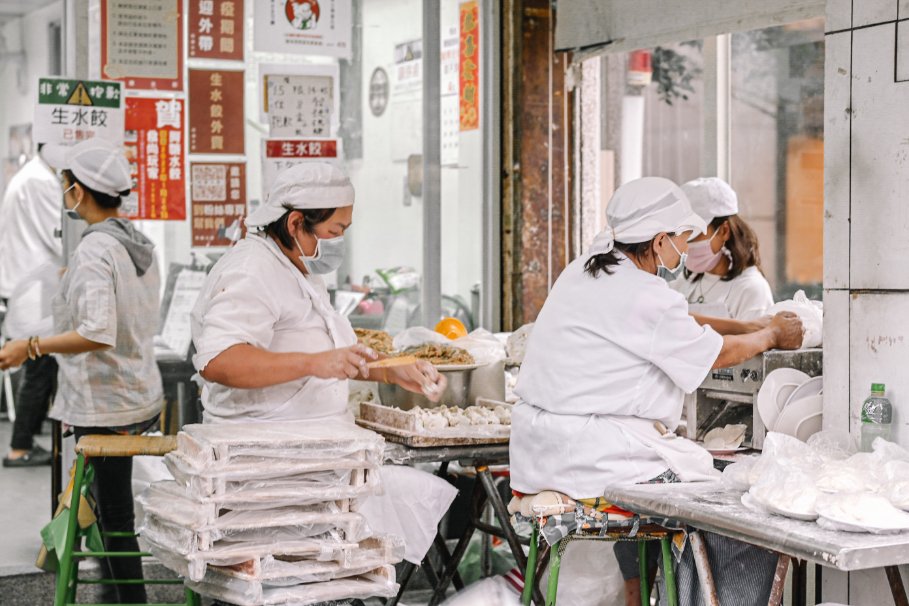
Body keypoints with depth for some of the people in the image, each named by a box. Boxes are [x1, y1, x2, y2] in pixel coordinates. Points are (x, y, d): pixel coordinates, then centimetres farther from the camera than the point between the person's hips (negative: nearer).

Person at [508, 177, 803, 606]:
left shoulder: (587, 269, 10)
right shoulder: (643, 297, -18)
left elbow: (680, 324, 20)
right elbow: (717, 354, -3)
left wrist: (753, 326, 21)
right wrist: (773, 336, 15)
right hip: (593, 455, -10)